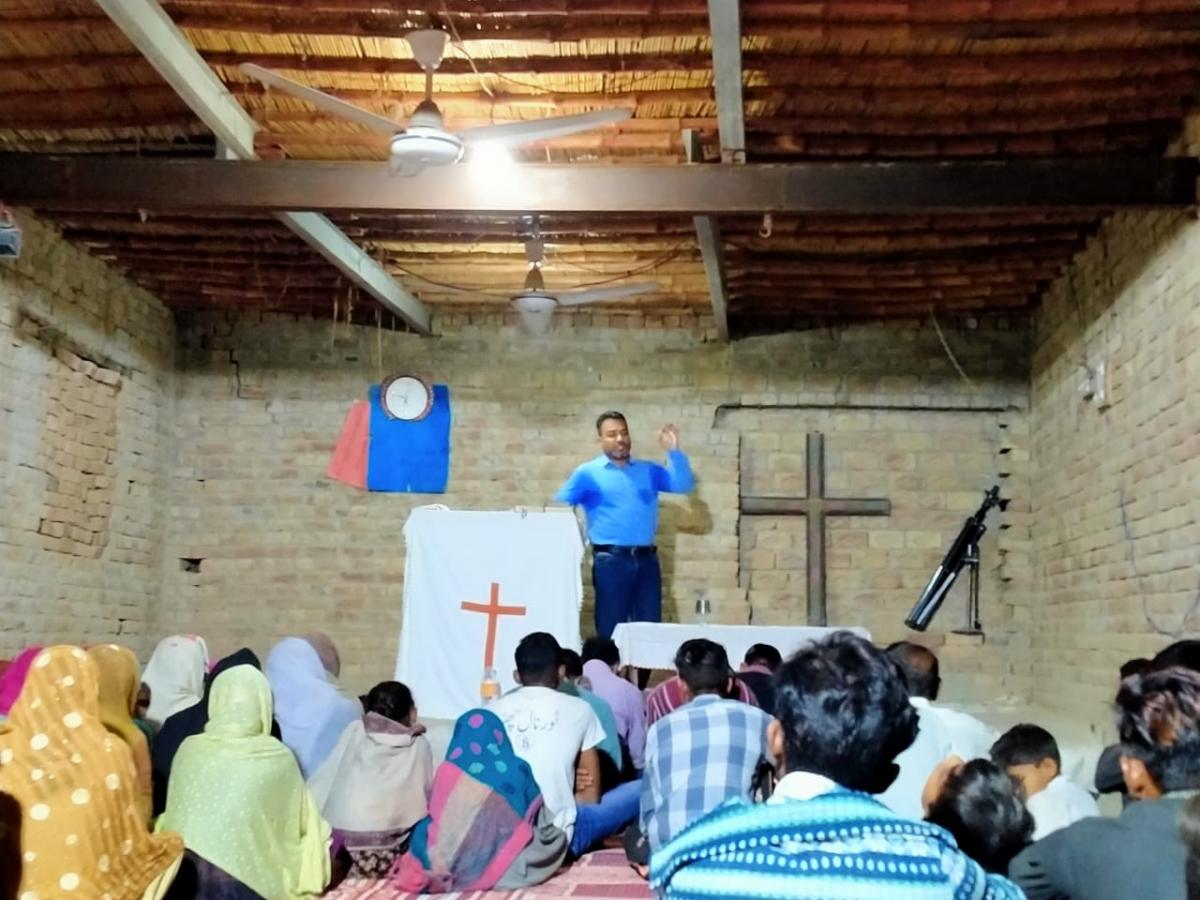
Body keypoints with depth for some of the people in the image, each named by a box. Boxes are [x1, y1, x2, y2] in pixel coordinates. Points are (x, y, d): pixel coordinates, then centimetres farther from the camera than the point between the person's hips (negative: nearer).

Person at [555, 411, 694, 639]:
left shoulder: (648, 470, 15)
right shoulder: (587, 473, 5)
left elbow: (683, 485, 5)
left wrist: (674, 451, -6)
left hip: (647, 559, 4)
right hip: (611, 560, -3)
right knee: (611, 629, 0)